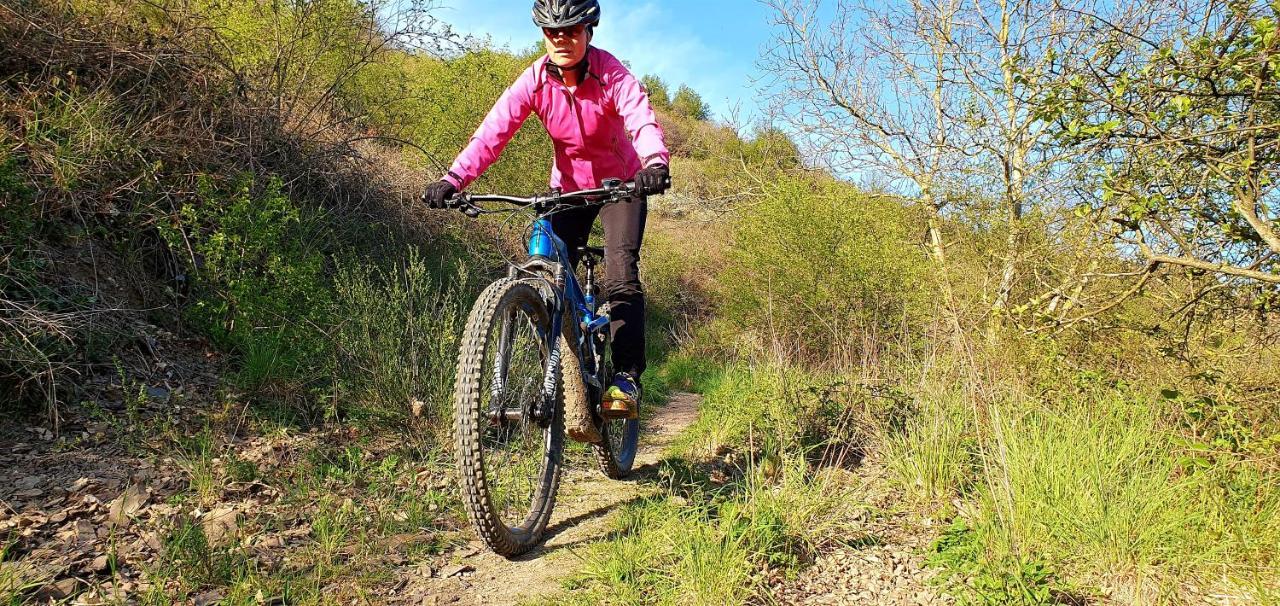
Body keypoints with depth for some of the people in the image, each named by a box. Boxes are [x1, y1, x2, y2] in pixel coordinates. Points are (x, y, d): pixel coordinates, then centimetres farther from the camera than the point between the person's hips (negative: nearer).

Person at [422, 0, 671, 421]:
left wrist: (656, 163, -62)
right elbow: (493, 132, -26)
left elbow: (643, 121, -39)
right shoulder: (535, 81, -16)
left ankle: (627, 377, -15)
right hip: (569, 188, 3)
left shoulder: (612, 75, -22)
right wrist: (452, 180, -42)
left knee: (621, 271, -21)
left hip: (621, 184, -3)